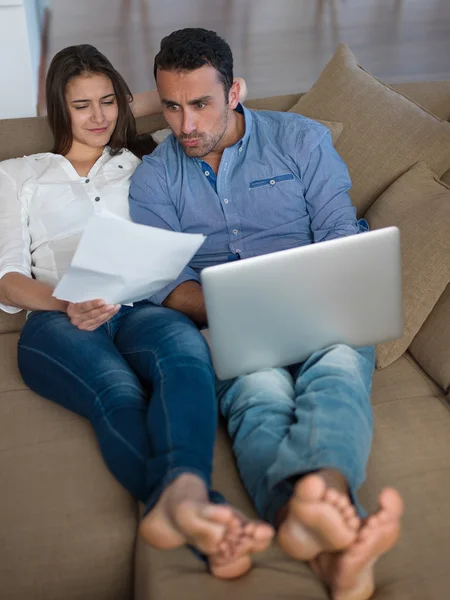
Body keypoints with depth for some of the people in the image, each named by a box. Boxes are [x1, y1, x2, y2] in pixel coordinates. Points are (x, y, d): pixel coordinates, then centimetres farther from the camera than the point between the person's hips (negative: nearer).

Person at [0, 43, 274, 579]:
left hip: (138, 309, 2)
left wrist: (132, 107, 31)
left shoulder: (139, 165, 30)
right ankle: (204, 524, -63)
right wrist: (66, 304, -8)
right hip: (58, 320, -1)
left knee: (187, 350, -38)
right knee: (119, 394, -38)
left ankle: (182, 495, -65)